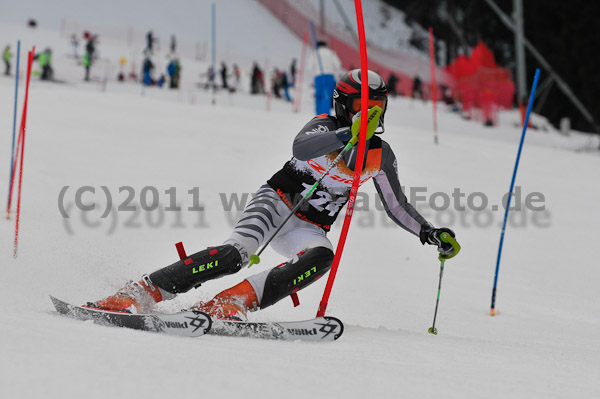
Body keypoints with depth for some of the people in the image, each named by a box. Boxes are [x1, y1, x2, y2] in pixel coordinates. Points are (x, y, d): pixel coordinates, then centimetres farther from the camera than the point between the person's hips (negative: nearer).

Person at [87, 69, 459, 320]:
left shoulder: (381, 155, 8)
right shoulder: (326, 126, -7)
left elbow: (398, 206, 20)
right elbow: (302, 147, -31)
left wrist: (430, 233, 6)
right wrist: (349, 134, -43)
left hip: (309, 228, 4)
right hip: (276, 202, -4)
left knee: (322, 256, -33)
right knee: (236, 253, -33)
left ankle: (226, 305, -41)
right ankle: (139, 294, -34)